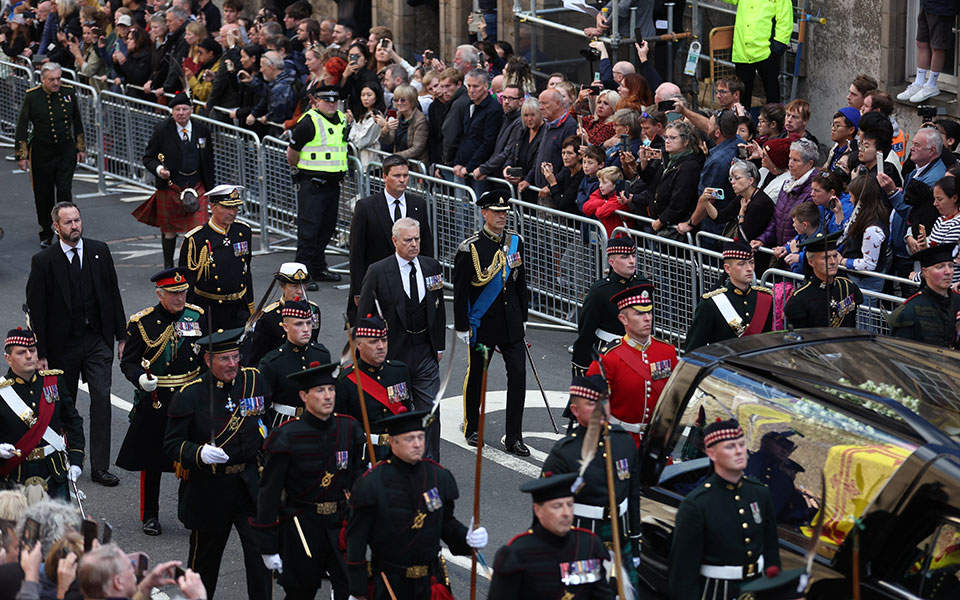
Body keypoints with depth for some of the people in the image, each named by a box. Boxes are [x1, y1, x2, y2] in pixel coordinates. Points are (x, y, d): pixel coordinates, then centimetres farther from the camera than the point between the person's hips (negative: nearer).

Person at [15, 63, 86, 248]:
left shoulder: (68, 92, -1)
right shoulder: (32, 97, -10)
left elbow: (77, 122, 11)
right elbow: (22, 127, -6)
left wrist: (81, 148, 13)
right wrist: (21, 155, -8)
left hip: (66, 151, 1)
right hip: (42, 153, -1)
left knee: (65, 191, -6)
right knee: (43, 196, 7)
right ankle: (46, 235, 22)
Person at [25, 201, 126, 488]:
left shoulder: (99, 251, 3)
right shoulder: (43, 262, -7)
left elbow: (113, 295, 8)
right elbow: (36, 311, -6)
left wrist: (122, 337, 6)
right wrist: (40, 354, -9)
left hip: (98, 339, 2)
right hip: (63, 343, -2)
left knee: (102, 399, -6)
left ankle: (99, 467, -2)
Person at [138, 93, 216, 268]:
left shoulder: (202, 130, 3)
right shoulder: (162, 130, -6)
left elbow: (209, 162, 12)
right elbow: (148, 158, 0)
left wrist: (210, 188, 11)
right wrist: (158, 169, -21)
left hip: (197, 186, 1)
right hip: (170, 186, -1)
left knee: (198, 228, -8)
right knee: (169, 230, 11)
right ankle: (168, 266, 29)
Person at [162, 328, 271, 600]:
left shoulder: (254, 380, -1)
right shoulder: (190, 395, -11)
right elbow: (172, 443, -11)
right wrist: (199, 453, -28)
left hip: (249, 483, 2)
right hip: (208, 488, -2)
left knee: (260, 551, -7)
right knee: (205, 556, 13)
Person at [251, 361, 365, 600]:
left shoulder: (350, 429, 0)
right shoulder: (287, 436, -12)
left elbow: (359, 480, 10)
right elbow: (269, 492, -9)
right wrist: (268, 546, -9)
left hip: (341, 524, 3)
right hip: (301, 527, -3)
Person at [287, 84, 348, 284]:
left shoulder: (341, 119, 10)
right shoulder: (309, 122, -14)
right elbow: (291, 155, -6)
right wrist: (304, 169, 7)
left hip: (333, 183, 8)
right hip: (311, 185, -8)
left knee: (327, 227, 13)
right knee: (309, 229, -7)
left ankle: (318, 268, 24)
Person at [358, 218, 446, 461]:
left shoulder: (431, 267, 5)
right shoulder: (378, 272, -8)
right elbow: (365, 316, -5)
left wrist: (439, 346, 13)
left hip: (425, 353, 3)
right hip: (393, 354, -3)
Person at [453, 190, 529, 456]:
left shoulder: (515, 241, 4)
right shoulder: (470, 247, -11)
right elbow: (460, 289, -9)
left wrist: (522, 318, 14)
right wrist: (462, 326, -9)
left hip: (511, 323, 4)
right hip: (482, 323, -4)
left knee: (518, 373, -4)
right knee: (476, 375, 9)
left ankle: (514, 438, 1)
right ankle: (471, 429, 30)